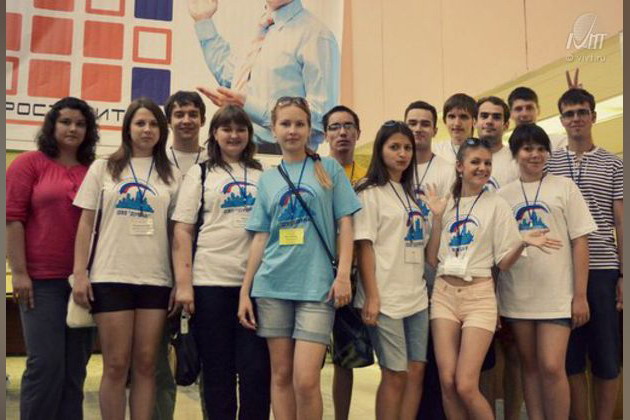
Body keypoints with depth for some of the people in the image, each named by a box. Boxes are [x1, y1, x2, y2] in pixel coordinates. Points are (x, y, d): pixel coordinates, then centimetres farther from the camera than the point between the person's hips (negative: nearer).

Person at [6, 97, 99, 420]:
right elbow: (12, 218, -3)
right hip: (41, 281, -3)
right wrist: (19, 272, -9)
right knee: (46, 363, -4)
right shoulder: (30, 163, 2)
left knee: (75, 367, 8)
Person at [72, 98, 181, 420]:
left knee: (146, 365, 5)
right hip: (110, 277, -1)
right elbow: (86, 223, 5)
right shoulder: (103, 168, 8)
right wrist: (79, 273, -4)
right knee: (116, 365, 1)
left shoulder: (172, 176, 9)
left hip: (155, 280, 1)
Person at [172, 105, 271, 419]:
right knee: (217, 370, 7)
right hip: (210, 283, -1)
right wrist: (183, 284, -8)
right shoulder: (200, 174, 8)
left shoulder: (264, 175, 14)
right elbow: (182, 231, 2)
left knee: (257, 369, 2)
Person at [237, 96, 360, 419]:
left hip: (317, 285, -3)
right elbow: (260, 237, 11)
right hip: (272, 286, 3)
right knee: (281, 375, 8)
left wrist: (343, 275, -9)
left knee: (305, 380, -8)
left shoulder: (329, 169, 5)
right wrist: (245, 291, 7)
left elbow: (345, 224, 2)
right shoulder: (267, 179, 12)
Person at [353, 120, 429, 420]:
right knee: (395, 374, -1)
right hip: (386, 298, -7)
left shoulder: (411, 195, 17)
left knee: (416, 371, 7)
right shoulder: (370, 193, -5)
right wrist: (371, 297, -17)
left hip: (416, 296, 7)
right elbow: (364, 246, -12)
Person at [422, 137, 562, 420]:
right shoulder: (445, 205, 9)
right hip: (444, 294, 3)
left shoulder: (496, 205, 1)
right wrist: (437, 217, -2)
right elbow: (432, 259, 5)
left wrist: (522, 242, -21)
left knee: (466, 387, -9)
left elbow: (503, 262, -2)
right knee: (447, 383, 0)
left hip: (479, 296, -3)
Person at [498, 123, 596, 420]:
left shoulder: (563, 187, 3)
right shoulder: (503, 195, 7)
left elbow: (579, 242, 0)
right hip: (517, 295, 2)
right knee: (530, 367, 10)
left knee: (552, 368, -8)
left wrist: (580, 295, -6)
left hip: (557, 295, -2)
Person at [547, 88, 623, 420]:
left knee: (606, 357, 6)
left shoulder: (613, 165, 8)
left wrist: (623, 274, -1)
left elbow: (620, 223, 6)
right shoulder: (548, 164, 8)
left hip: (603, 269, 0)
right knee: (570, 356, 7)